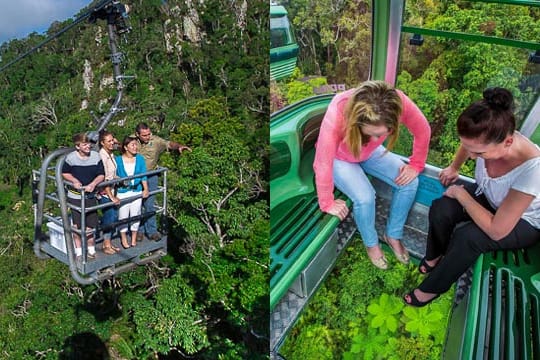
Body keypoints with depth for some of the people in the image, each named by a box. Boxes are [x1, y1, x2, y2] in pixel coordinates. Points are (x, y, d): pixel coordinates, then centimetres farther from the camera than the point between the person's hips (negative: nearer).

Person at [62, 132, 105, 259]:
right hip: (75, 195, -1)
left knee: (90, 224, 9)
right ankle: (79, 251, 24)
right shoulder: (71, 157, -12)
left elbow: (101, 175, -4)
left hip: (90, 195, 1)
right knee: (77, 225, 7)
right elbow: (64, 173, 4)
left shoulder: (96, 156, -9)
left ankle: (91, 249, 28)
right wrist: (74, 180, -15)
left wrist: (93, 184, -21)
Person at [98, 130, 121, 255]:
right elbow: (104, 180, -23)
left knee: (114, 216, 11)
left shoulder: (111, 154, 5)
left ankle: (108, 242, 24)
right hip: (104, 192, -8)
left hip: (111, 190, 8)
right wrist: (111, 197, -22)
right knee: (109, 217, -1)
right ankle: (106, 245, 13)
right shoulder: (102, 156, -21)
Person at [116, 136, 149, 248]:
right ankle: (123, 238, 23)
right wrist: (121, 180, -13)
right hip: (122, 192, -1)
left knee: (135, 215, 9)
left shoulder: (140, 159, -1)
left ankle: (134, 238, 26)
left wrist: (145, 189, -5)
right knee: (123, 216, 6)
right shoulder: (118, 160, -5)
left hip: (137, 191, 2)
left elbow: (143, 175, 0)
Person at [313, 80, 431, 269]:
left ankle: (393, 235, 13)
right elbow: (323, 164, -34)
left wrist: (415, 165, -7)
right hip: (339, 157, -4)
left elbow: (423, 131, -14)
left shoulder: (398, 102, -35)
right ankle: (371, 243, 7)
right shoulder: (337, 115, -44)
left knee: (409, 182, -11)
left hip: (370, 152, 4)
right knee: (365, 197, -25)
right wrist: (328, 203, -23)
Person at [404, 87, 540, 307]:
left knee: (467, 237, -30)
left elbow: (497, 231, -35)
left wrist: (461, 194, -26)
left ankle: (433, 288, -5)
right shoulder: (487, 139, -26)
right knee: (440, 210, -20)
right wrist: (454, 168, 1)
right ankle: (434, 257, 10)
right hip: (489, 196, 5)